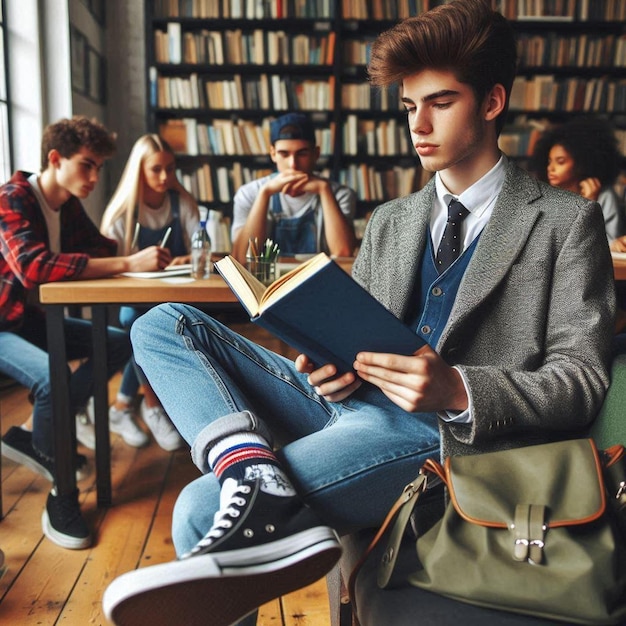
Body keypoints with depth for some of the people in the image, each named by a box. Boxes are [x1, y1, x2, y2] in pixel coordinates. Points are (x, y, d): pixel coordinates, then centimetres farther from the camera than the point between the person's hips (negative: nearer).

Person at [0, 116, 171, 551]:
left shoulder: (69, 206, 6)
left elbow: (102, 249, 6)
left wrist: (143, 258, -18)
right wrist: (128, 264, -40)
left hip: (37, 318, 8)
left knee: (122, 344, -2)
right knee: (53, 377, -33)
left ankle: (35, 437, -2)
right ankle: (61, 495, -12)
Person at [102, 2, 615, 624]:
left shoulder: (566, 222, 3)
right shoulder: (389, 221, 21)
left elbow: (582, 381, -3)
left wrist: (458, 390, -22)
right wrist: (332, 365, -6)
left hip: (442, 433, -8)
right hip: (350, 403, 8)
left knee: (201, 509, -32)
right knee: (163, 326, -11)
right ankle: (258, 479, -29)